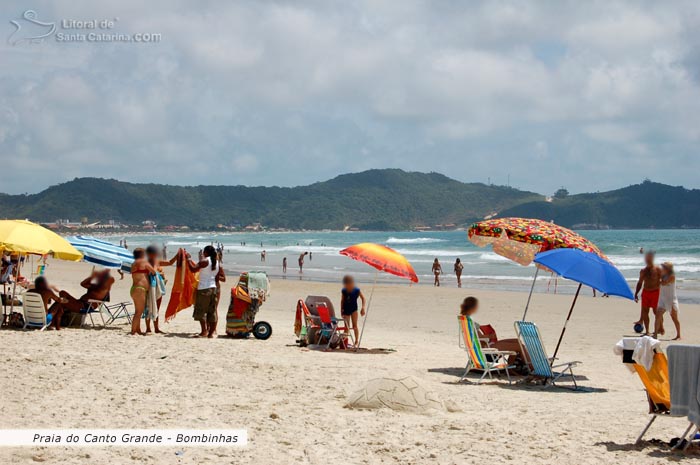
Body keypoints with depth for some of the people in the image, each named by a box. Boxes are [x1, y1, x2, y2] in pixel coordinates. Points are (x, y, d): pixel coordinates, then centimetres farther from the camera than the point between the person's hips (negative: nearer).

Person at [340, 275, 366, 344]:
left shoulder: (357, 290, -15)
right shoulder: (343, 291, -10)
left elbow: (363, 298, -1)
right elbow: (342, 300, 4)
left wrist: (363, 307, -9)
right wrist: (341, 309, 0)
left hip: (353, 309, -1)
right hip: (346, 310, 1)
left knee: (354, 326, -6)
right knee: (346, 327, 1)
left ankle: (356, 341, 0)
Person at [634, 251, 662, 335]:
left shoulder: (657, 270, -3)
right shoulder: (643, 271, 11)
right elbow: (640, 283, 17)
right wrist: (636, 294, 12)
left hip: (655, 292, -5)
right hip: (645, 292, 5)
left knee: (656, 311, -3)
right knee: (644, 311, 2)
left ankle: (661, 327, 16)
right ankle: (647, 331, 9)